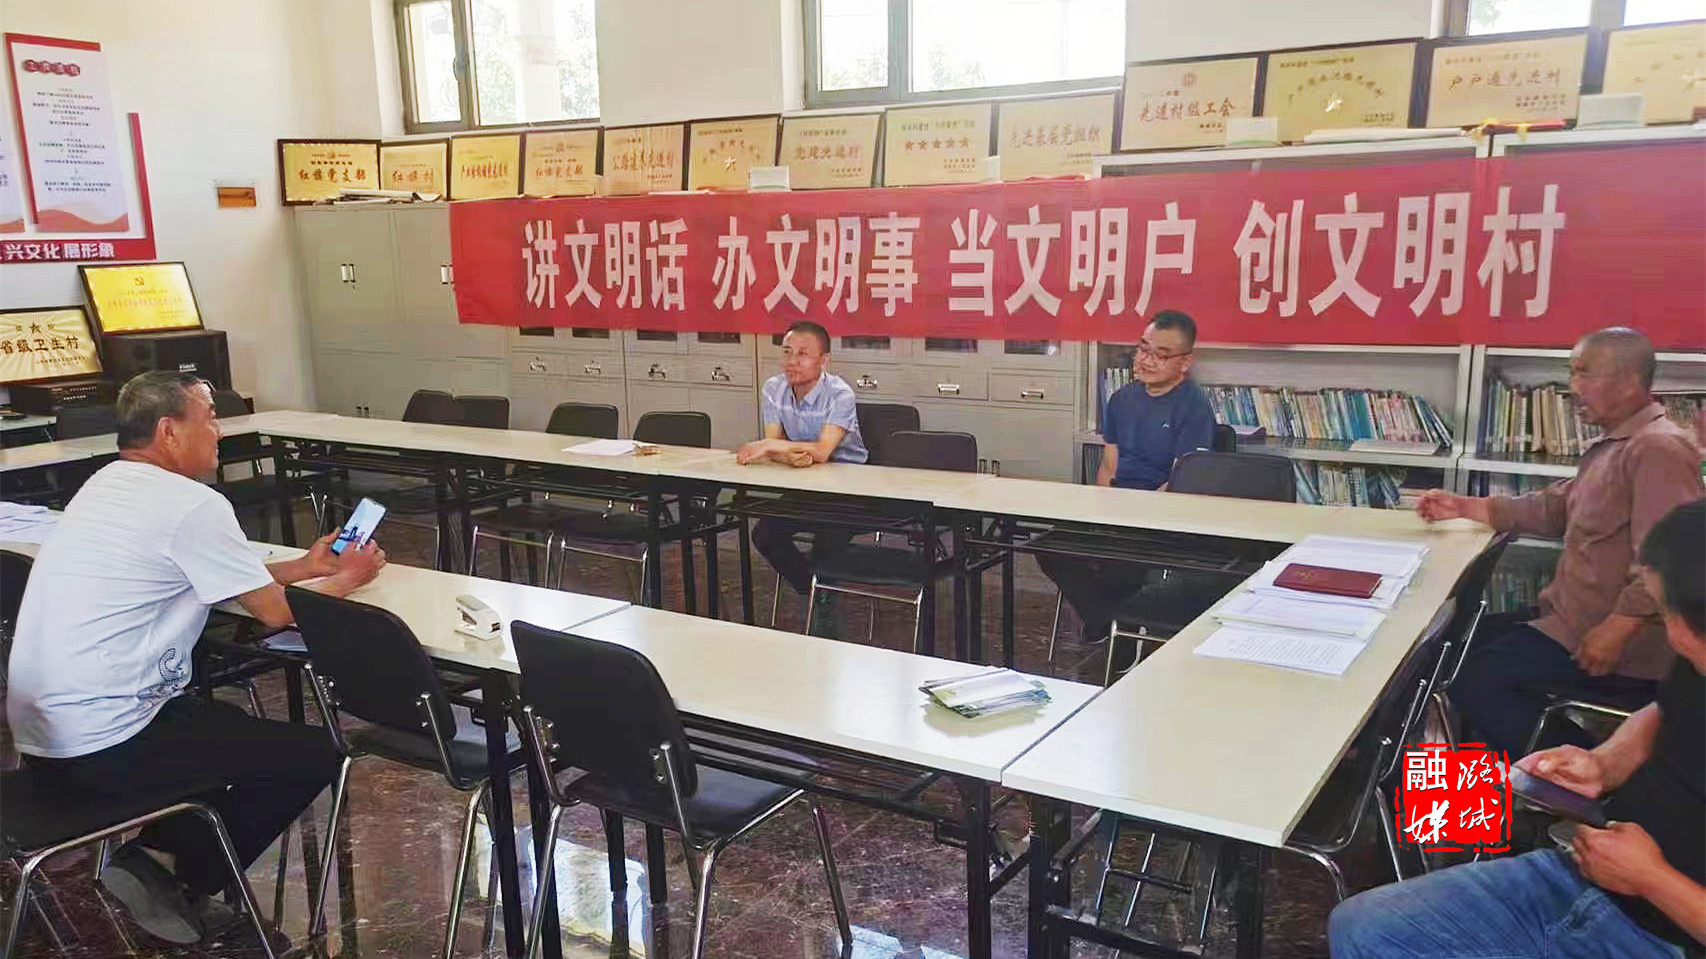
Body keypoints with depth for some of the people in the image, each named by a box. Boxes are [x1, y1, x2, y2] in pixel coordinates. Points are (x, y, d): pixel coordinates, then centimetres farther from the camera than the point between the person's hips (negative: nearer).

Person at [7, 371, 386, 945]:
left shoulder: (107, 486, 11)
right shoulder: (192, 505, -18)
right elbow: (275, 611, -11)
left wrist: (303, 566, 20)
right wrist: (347, 578, 5)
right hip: (103, 750, -10)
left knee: (231, 722, 27)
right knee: (312, 755, -1)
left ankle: (153, 855, 15)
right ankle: (177, 873, 4)